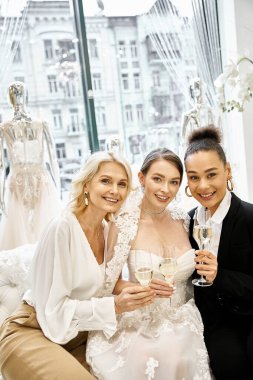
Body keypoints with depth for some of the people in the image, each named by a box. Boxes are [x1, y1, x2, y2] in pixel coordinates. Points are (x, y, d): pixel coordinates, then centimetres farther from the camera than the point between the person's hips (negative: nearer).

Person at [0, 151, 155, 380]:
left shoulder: (110, 231, 0)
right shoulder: (62, 228, -20)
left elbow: (100, 290, 8)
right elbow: (52, 309, -18)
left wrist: (130, 297, -9)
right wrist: (114, 306, -25)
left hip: (79, 337, 6)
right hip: (32, 334, -5)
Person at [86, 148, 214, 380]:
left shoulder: (182, 220, 0)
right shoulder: (125, 224, -12)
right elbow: (111, 281, -5)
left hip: (183, 322, 3)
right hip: (143, 324, -2)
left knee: (177, 359, -24)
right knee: (145, 359, -28)